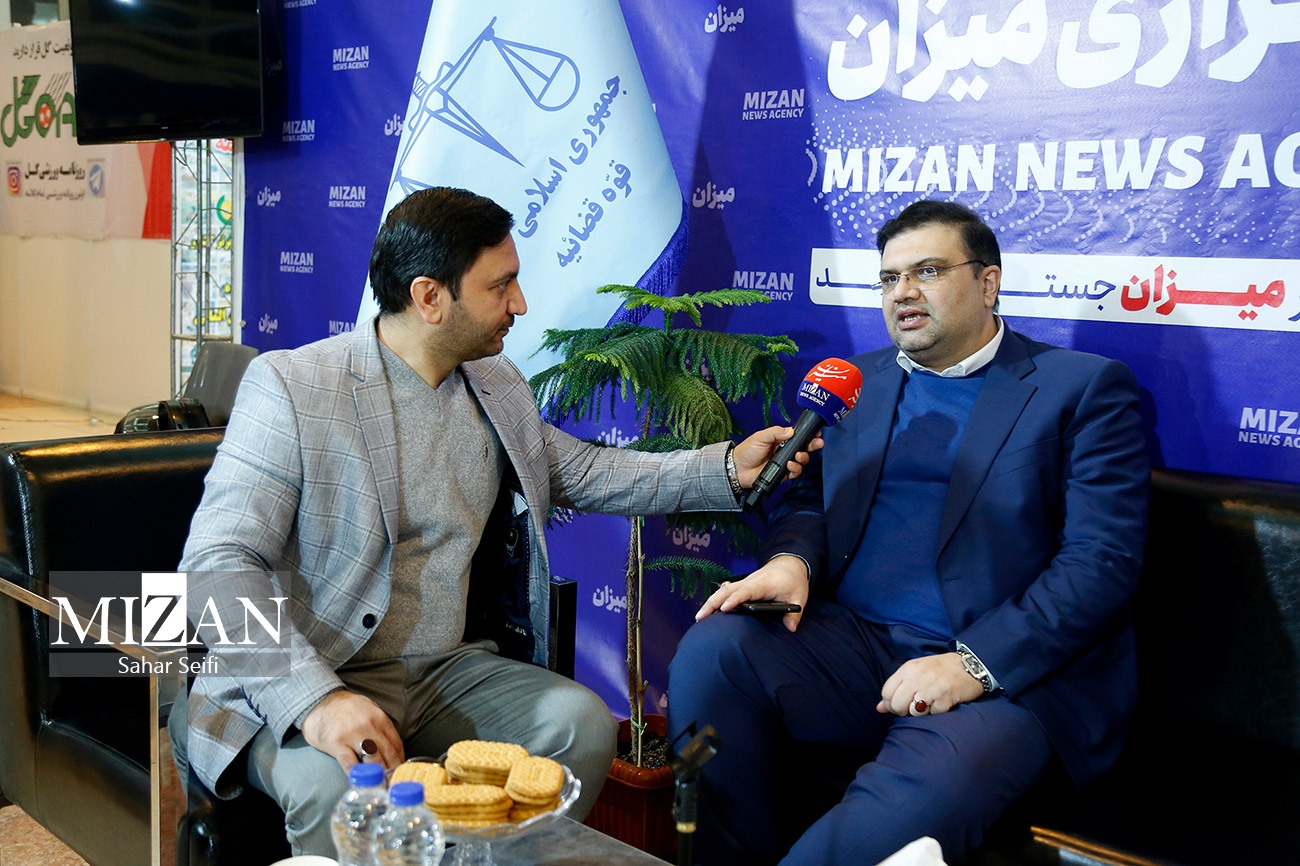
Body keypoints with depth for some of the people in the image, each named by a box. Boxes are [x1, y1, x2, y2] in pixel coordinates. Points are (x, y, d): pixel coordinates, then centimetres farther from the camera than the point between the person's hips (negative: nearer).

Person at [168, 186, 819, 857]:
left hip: (452, 674, 6)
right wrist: (315, 699, -30)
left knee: (581, 722, -20)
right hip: (301, 687, -5)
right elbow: (216, 567, -16)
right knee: (334, 779, -36)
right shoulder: (290, 386, -10)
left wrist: (727, 467, 13)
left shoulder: (498, 387, 11)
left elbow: (582, 474, 25)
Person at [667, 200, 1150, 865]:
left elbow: (1102, 558, -6)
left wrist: (976, 663, -18)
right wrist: (790, 559, -7)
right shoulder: (855, 383, 19)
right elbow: (808, 499, 19)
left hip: (1010, 671, -4)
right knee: (713, 647, -24)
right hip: (851, 643, 5)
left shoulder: (1084, 387, 3)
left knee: (919, 799, -35)